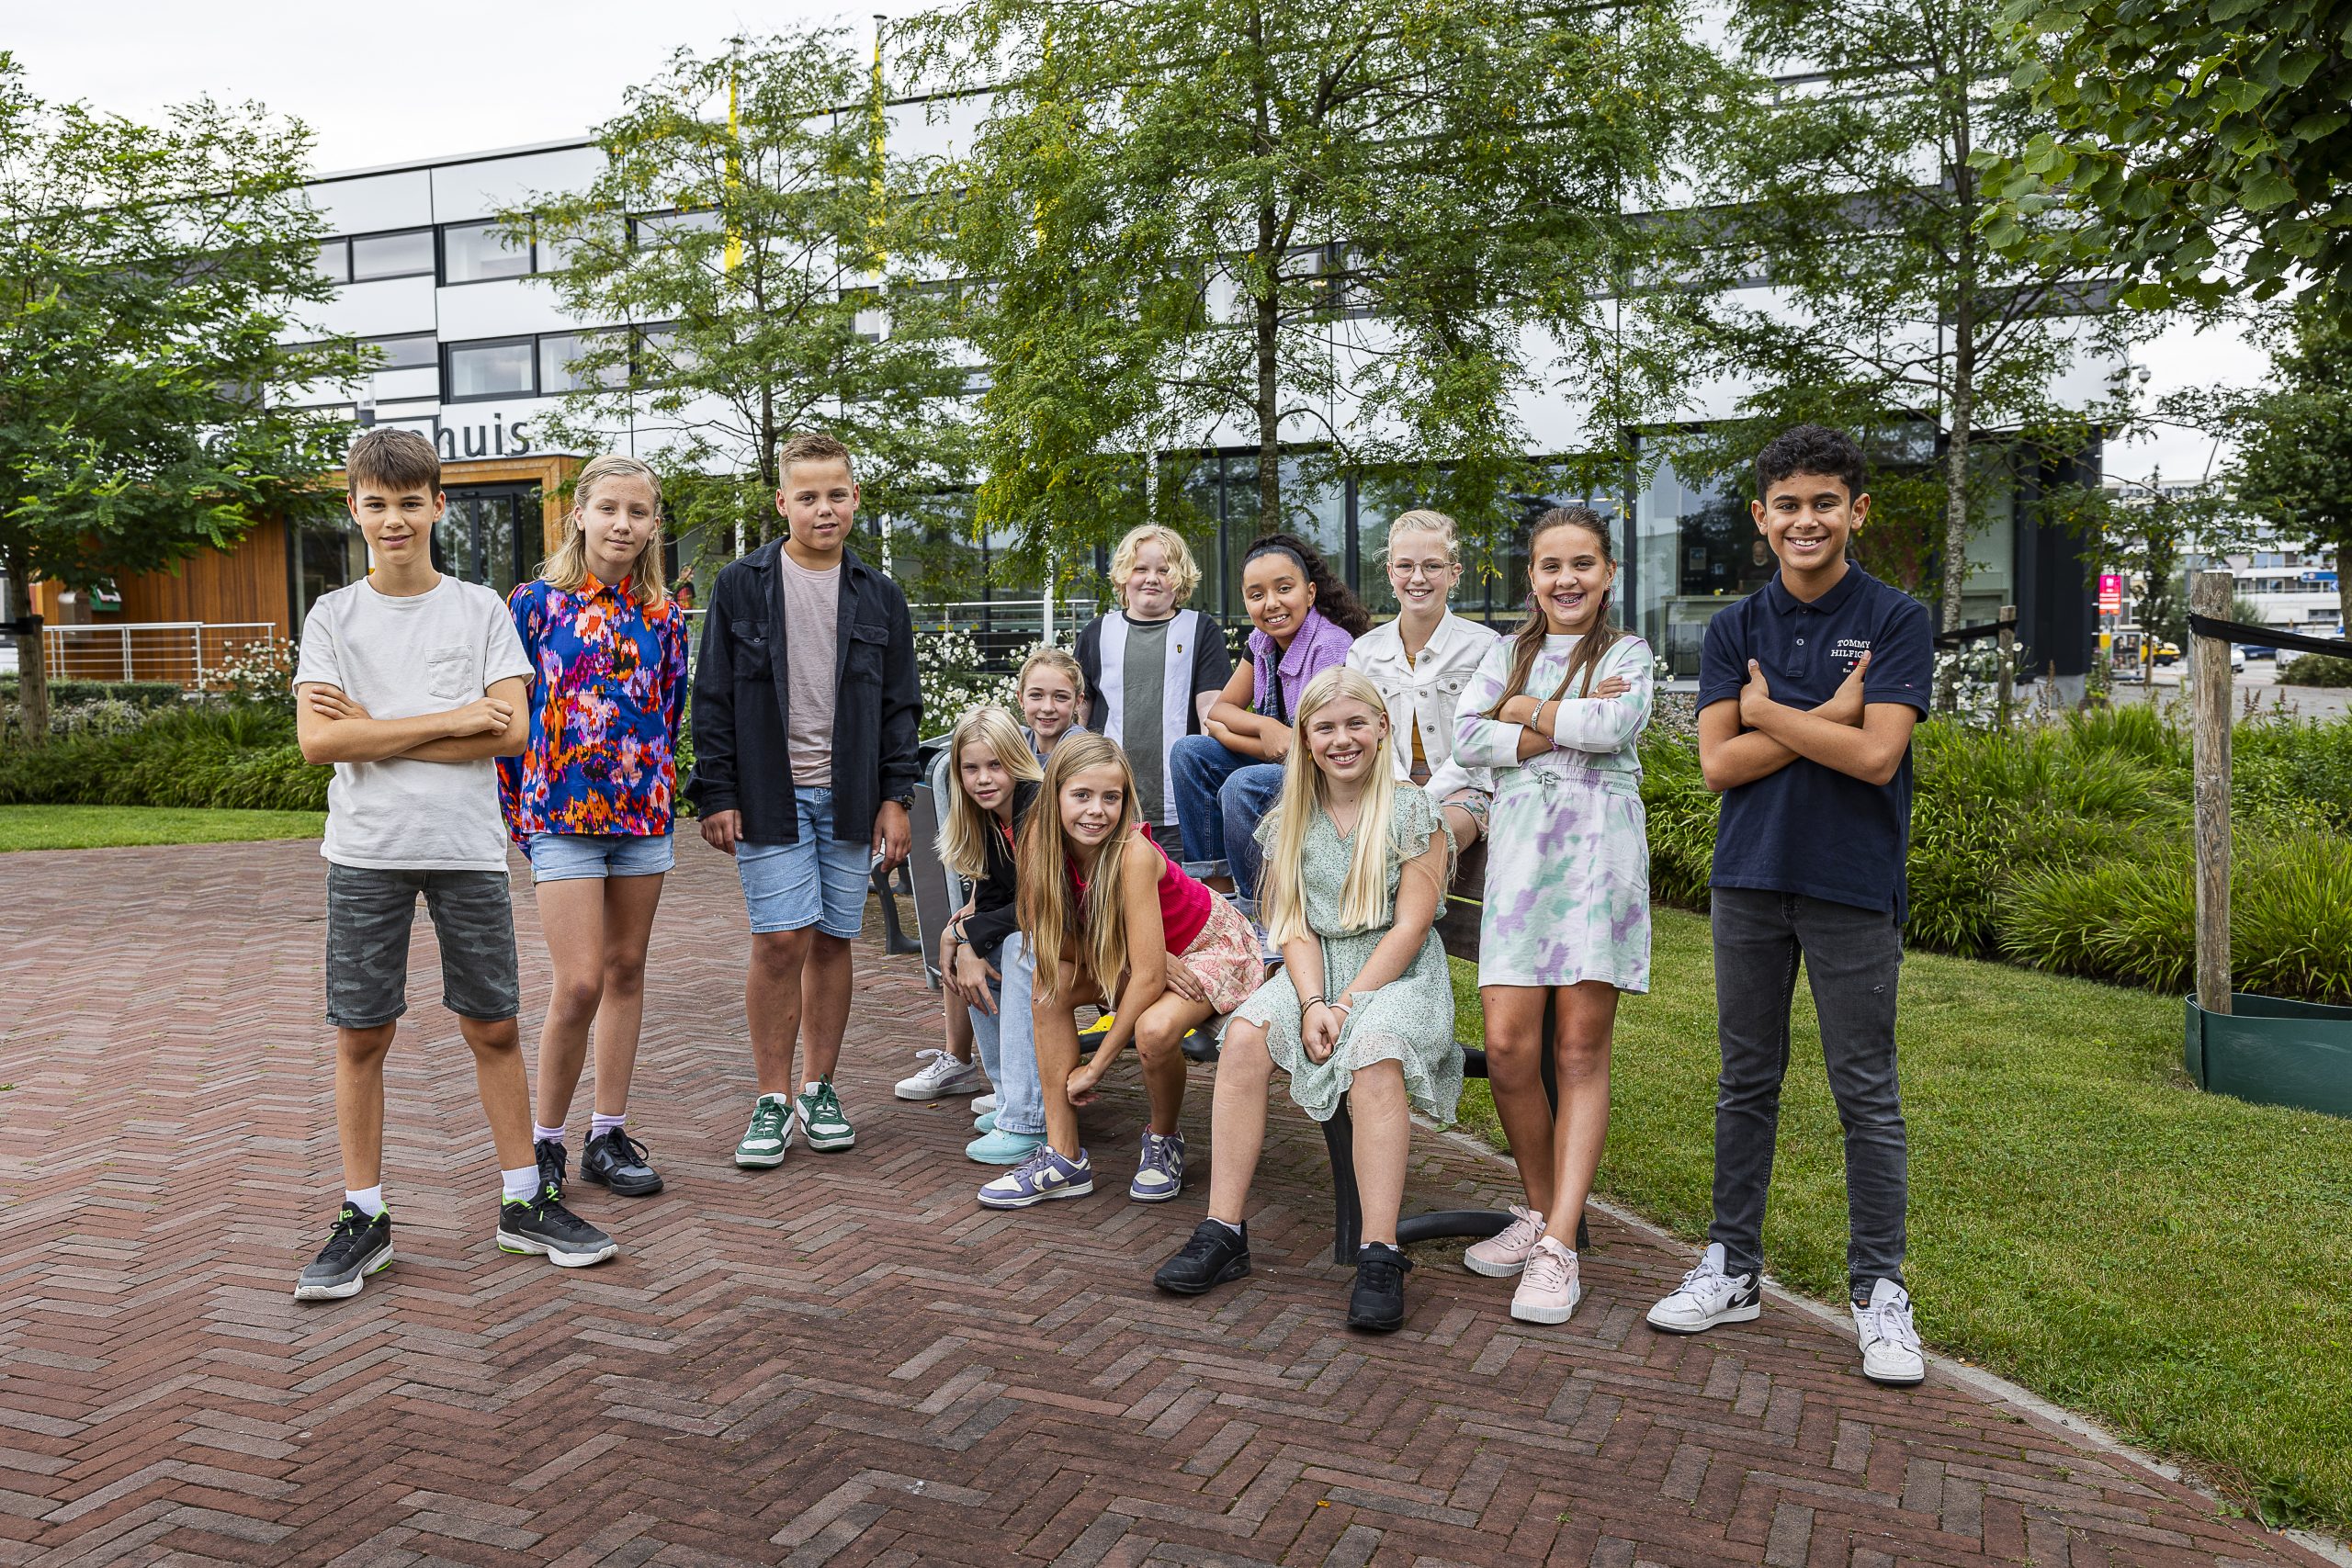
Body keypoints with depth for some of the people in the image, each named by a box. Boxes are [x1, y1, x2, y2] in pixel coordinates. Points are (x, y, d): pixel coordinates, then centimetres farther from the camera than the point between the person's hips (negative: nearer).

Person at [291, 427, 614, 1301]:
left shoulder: (481, 610, 5)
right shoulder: (333, 616, 5)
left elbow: (511, 731, -7)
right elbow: (317, 740, -7)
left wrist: (375, 731, -9)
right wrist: (450, 720, -11)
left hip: (468, 847, 0)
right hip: (365, 853, 0)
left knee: (493, 1027, 5)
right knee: (360, 1033, 5)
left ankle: (524, 1202, 16)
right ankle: (363, 1218, 17)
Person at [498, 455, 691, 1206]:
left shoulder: (662, 615, 7)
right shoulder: (536, 603, -3)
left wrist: (658, 790, 9)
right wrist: (516, 811, 0)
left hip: (642, 810, 4)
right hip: (561, 812, -4)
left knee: (626, 972, 9)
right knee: (580, 982, -9)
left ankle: (608, 1135, 19)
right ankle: (543, 1140, 9)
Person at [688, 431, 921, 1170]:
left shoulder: (879, 597, 9)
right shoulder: (741, 587, 2)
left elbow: (900, 706, 11)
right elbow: (712, 699, 2)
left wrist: (895, 797, 4)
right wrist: (716, 795, -4)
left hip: (847, 797, 2)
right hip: (769, 795, -2)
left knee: (832, 940, 7)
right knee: (781, 940, -8)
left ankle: (820, 1090, 20)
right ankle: (773, 1099, 6)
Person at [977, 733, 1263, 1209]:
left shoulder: (1133, 852, -33)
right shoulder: (1043, 836, -18)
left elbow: (1148, 977, -33)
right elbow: (1046, 936, -14)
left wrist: (1095, 1067, -26)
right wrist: (1132, 956, -27)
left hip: (1212, 947, -6)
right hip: (1138, 954, 6)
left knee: (1155, 1029, -32)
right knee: (1050, 989, -17)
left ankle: (1164, 1143, 0)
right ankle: (1064, 1158, -7)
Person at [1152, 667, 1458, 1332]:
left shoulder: (1413, 811, -5)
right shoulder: (1292, 822, 9)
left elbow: (1409, 927, -11)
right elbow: (1296, 928, 3)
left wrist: (1345, 1007, -19)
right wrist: (1312, 1003, -15)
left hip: (1400, 972, -4)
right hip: (1316, 971, 4)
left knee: (1373, 1052, -36)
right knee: (1244, 1036, -26)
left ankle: (1380, 1258, -34)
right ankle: (1223, 1233, -21)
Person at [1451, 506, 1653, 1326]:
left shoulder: (1627, 652, 9)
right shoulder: (1508, 653, 17)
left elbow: (1615, 724, -12)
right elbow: (1465, 737, 0)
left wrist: (1525, 711, -1)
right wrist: (1567, 727, -7)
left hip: (1600, 847, -2)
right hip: (1519, 845, 2)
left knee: (1580, 1048, -4)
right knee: (1508, 1043, -6)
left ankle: (1559, 1248, -2)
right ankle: (1541, 1208, 17)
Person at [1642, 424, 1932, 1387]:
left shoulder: (1897, 621, -2)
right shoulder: (1735, 630, 7)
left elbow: (1877, 756, -15)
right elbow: (1718, 764, -3)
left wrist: (1767, 710, -7)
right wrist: (1827, 715, -9)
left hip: (1853, 885, -3)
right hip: (1748, 879, 3)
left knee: (1867, 1095, 3)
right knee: (1746, 1082, 12)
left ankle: (1879, 1292, 16)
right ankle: (1731, 1269, 23)